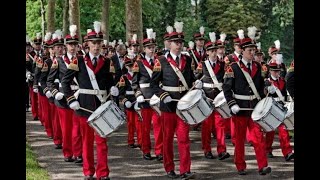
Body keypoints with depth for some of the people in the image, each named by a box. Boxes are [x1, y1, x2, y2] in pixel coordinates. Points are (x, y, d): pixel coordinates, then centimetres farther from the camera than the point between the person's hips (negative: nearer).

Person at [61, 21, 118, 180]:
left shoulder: (107, 63, 6)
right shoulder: (78, 61, -1)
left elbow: (110, 81, 12)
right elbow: (65, 81, 1)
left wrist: (113, 89, -11)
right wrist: (71, 100, -7)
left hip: (102, 105, 1)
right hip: (85, 105, -1)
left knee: (101, 140, 1)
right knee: (87, 140, 8)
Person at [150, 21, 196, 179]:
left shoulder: (187, 60, 9)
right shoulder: (162, 61, -2)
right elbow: (154, 84, -2)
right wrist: (163, 96, -16)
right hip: (168, 104, -2)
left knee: (184, 137, -1)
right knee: (168, 138, 7)